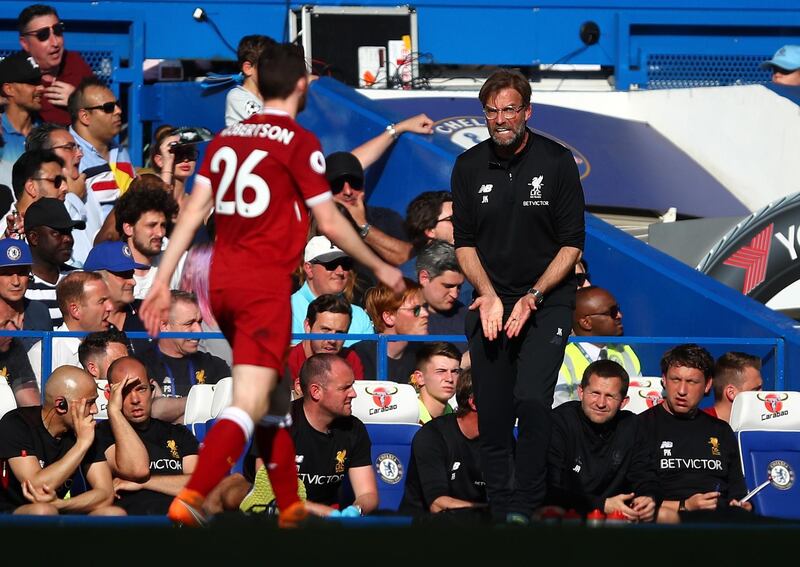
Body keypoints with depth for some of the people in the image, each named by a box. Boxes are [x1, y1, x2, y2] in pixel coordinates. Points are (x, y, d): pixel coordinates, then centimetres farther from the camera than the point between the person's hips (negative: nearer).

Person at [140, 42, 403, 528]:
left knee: (272, 398, 20)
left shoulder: (226, 138, 10)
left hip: (223, 282, 7)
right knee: (249, 405, -11)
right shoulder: (300, 142, -7)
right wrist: (381, 268, 9)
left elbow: (193, 213, 6)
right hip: (266, 286, -7)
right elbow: (330, 223, -5)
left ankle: (291, 506, 25)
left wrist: (162, 282, 8)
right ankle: (190, 499, -27)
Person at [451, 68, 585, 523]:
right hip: (491, 301, 3)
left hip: (547, 301, -3)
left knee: (531, 399, -20)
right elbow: (465, 242, 7)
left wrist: (533, 297, -14)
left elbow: (572, 244, -4)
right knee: (492, 413, 0)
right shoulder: (469, 167, 2)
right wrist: (488, 296, -8)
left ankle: (525, 507, -15)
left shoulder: (557, 162, -6)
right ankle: (501, 511, 9)